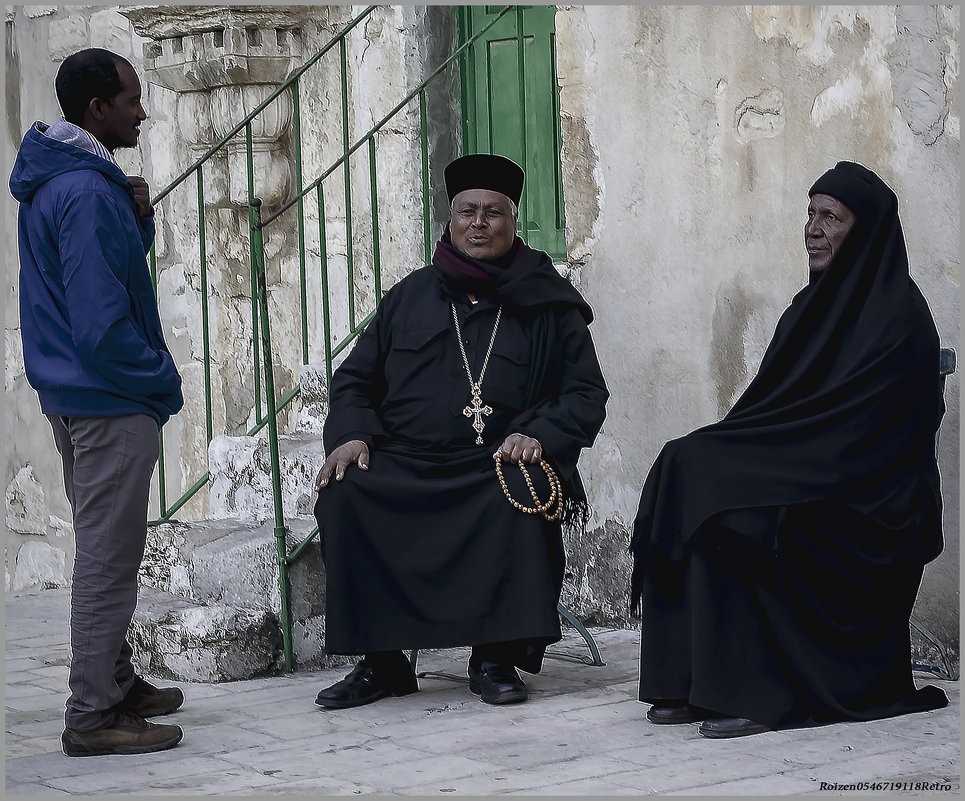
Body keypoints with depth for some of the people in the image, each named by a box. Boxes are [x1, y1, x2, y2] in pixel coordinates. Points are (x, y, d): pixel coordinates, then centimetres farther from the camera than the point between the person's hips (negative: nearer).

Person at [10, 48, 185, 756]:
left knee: (105, 551, 19)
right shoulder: (88, 192, -21)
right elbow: (102, 322, -24)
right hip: (111, 403, -10)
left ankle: (116, 684, 29)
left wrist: (138, 219, 2)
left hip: (74, 398, 10)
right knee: (109, 560, -5)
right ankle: (93, 716, -1)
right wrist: (163, 380, -11)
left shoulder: (55, 182, 11)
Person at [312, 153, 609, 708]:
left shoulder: (547, 304, 10)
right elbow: (354, 377, 20)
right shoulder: (410, 296, 18)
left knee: (520, 494, -37)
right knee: (343, 497, -27)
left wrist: (540, 435, -12)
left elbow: (587, 393, 8)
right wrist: (351, 433, -2)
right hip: (403, 465, 2)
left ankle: (496, 657, -24)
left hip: (497, 461, -2)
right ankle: (380, 663, -17)